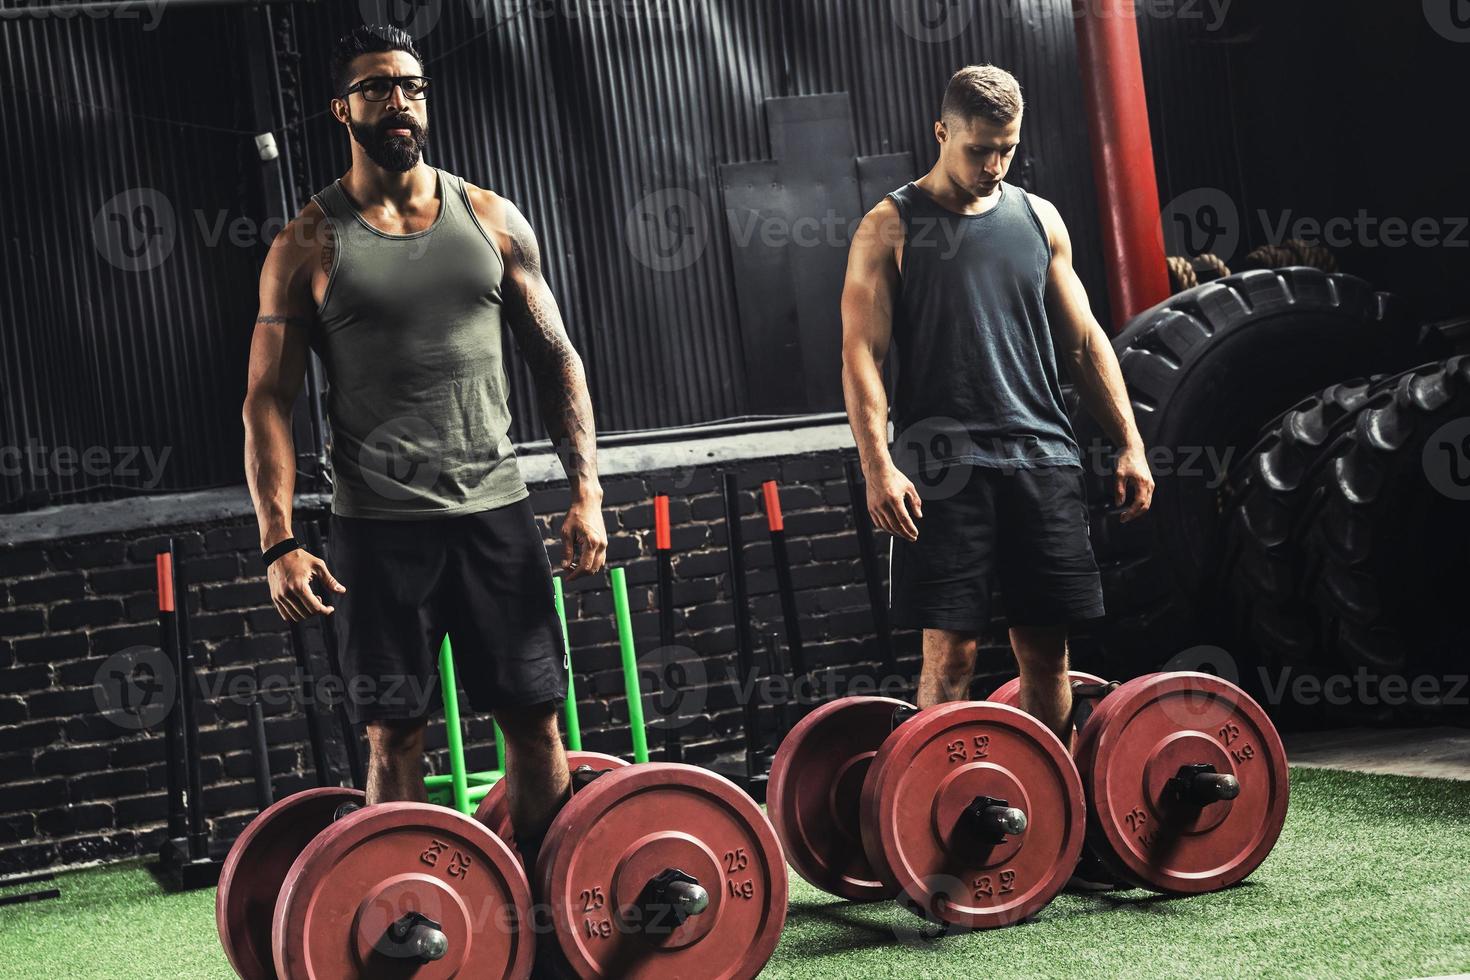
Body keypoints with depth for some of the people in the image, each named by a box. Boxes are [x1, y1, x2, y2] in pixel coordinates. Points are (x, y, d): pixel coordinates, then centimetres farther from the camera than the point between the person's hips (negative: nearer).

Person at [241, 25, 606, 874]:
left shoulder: (491, 220, 7)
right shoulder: (309, 245, -1)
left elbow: (555, 357, 10)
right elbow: (270, 399, -3)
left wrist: (587, 492, 1)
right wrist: (280, 543, -12)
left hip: (495, 509, 3)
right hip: (379, 526, -2)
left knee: (536, 720, 5)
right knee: (396, 735, 1)